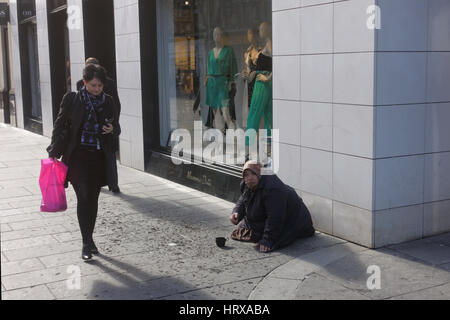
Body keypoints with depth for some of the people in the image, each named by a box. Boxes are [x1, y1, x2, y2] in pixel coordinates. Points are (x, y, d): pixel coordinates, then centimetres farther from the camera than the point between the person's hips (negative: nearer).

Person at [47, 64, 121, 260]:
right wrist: (55, 152, 0)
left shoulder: (108, 102, 8)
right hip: (77, 155, -3)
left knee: (93, 199, 8)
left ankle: (88, 240, 23)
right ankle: (87, 243, -8)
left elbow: (117, 129, 13)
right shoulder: (72, 100, 1)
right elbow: (60, 125, 4)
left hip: (99, 157, 3)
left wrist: (112, 129, -11)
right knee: (84, 196, -13)